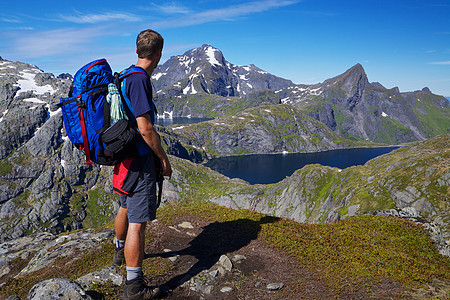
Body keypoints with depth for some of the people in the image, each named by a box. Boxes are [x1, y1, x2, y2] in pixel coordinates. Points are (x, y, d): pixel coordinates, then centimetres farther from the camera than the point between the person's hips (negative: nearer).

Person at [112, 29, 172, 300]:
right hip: (140, 161, -10)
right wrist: (164, 158, -13)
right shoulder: (140, 79, -19)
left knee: (126, 207, 27)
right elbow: (145, 128, -25)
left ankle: (121, 251, 50)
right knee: (137, 222, -4)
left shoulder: (125, 76, 11)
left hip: (124, 156, 10)